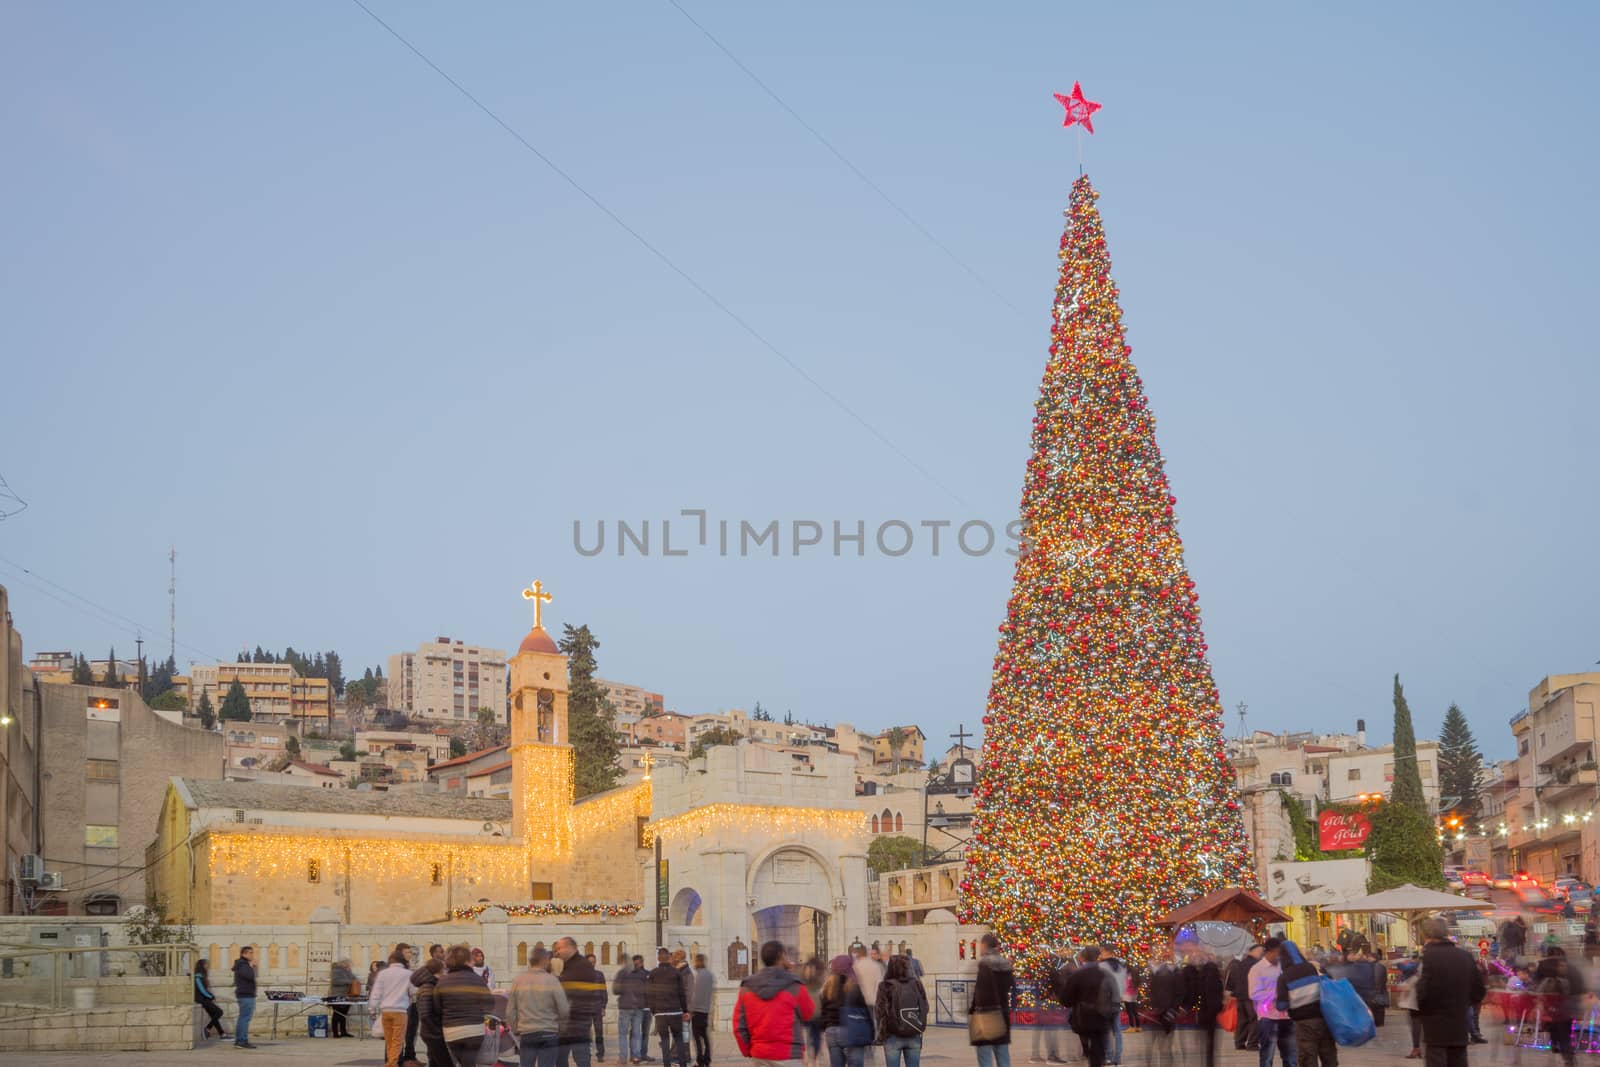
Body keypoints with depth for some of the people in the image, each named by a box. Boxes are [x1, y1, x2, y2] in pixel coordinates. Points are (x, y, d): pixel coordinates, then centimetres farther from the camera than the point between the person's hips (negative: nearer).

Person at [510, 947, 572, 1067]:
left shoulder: (517, 981, 2)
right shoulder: (551, 980, -9)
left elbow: (510, 1012, 4)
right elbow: (564, 1010, -9)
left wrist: (515, 1030, 17)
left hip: (526, 1035, 3)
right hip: (548, 1035, -3)